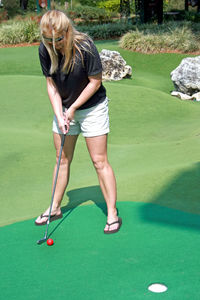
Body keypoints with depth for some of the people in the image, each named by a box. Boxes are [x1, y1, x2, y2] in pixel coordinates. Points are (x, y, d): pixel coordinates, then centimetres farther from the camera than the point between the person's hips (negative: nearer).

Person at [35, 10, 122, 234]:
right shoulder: (45, 50, -12)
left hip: (92, 108, -4)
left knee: (99, 161, -3)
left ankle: (112, 213, 7)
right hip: (63, 108, 5)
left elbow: (95, 82, -16)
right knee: (62, 160, 13)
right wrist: (59, 115, -13)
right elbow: (51, 85, -4)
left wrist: (74, 108, -15)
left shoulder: (85, 47, -26)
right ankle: (55, 208, 27)